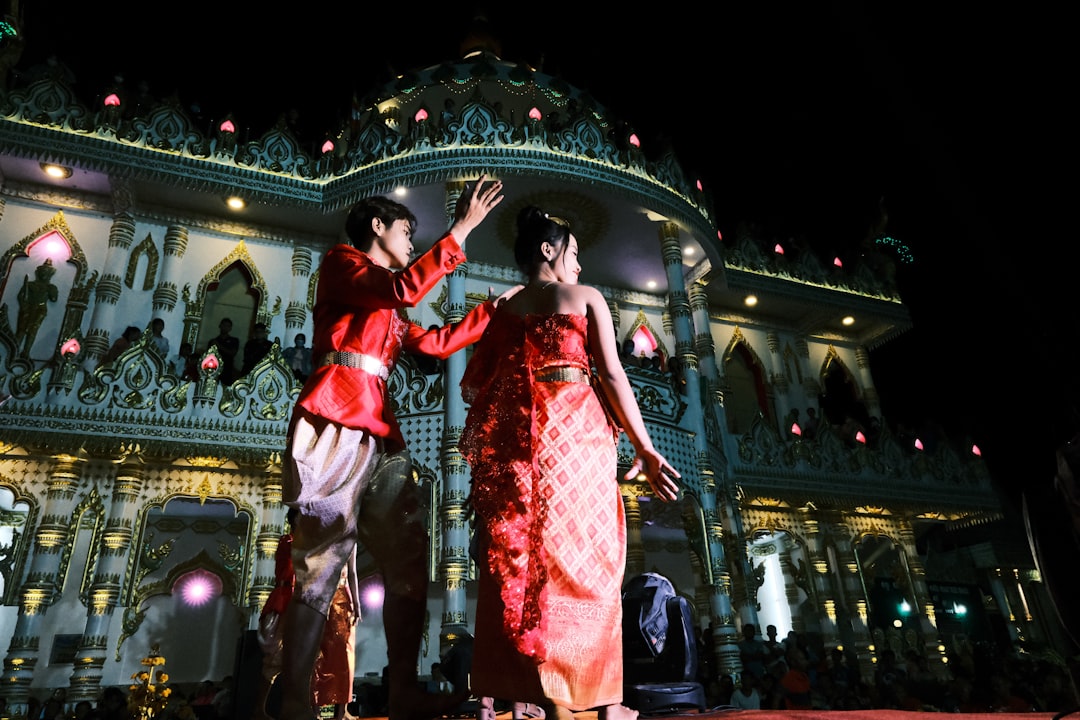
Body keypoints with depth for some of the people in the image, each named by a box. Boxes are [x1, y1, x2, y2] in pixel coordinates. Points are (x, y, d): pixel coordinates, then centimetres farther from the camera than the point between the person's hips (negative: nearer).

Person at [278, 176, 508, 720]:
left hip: (381, 433, 9)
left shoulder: (387, 310, 30)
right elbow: (405, 290, -10)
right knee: (322, 561, -11)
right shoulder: (340, 262, 8)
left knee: (409, 561, 2)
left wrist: (492, 309, 30)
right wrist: (461, 229, -7)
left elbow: (437, 343, 28)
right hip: (336, 419, -8)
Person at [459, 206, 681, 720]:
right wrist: (644, 448, -2)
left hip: (515, 438, 4)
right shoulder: (586, 297, 7)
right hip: (576, 431, -3)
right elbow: (612, 375, -3)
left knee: (517, 561, 6)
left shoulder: (505, 310, 17)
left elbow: (471, 388, 11)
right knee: (586, 559, 4)